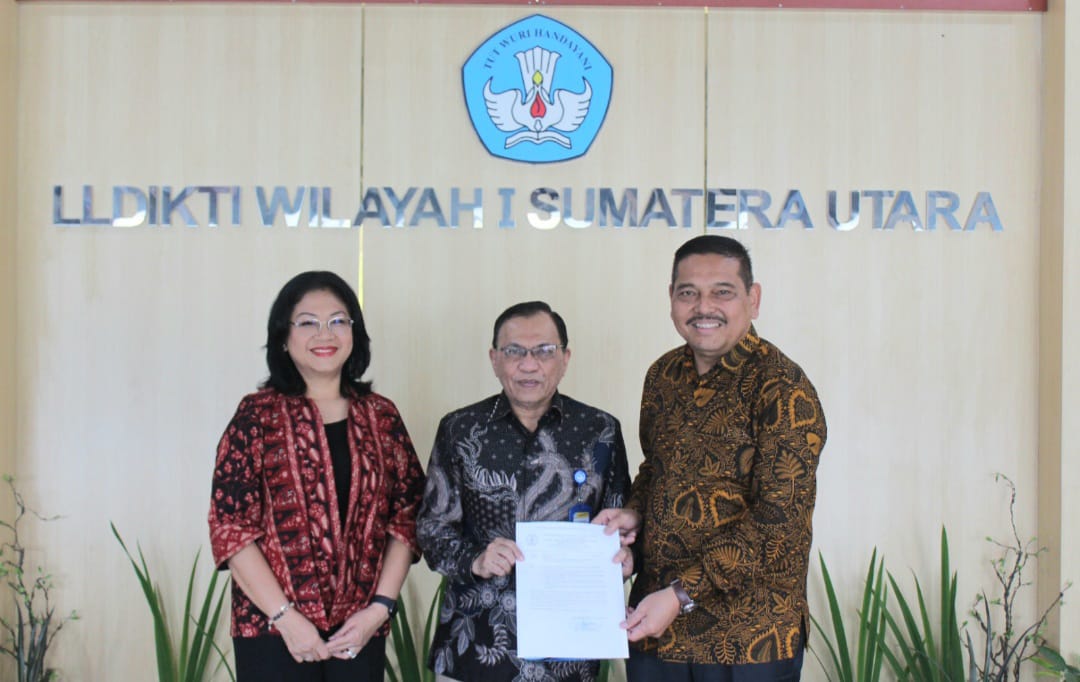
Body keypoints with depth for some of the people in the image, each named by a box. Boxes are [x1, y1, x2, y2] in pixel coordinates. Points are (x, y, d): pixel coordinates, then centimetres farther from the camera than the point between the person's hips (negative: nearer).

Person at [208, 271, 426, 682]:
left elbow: (406, 515, 5)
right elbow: (231, 526, -7)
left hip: (360, 630, 3)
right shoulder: (258, 416, -3)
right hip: (273, 630, -3)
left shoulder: (381, 416, 6)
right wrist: (285, 617, -12)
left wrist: (380, 606, -6)